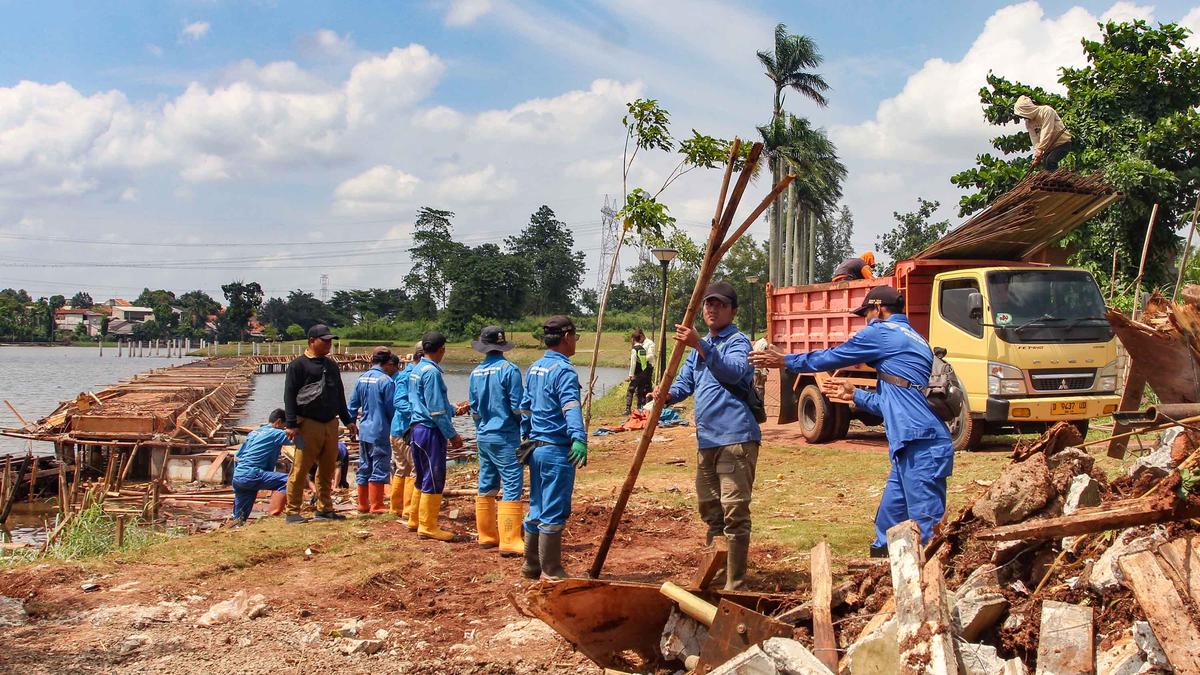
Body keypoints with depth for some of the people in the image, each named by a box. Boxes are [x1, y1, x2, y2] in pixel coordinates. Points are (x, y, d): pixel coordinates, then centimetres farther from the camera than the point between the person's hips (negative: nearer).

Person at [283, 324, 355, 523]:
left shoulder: (331, 365, 19)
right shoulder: (299, 365, -2)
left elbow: (339, 395, 26)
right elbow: (289, 395, -6)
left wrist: (347, 420, 22)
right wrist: (292, 424, -12)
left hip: (330, 424, 6)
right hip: (308, 424, -6)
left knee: (327, 470, 9)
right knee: (300, 469, -5)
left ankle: (325, 509, 17)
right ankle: (292, 512, 0)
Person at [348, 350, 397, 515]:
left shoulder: (361, 379, 6)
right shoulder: (386, 381, -14)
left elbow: (353, 404, 11)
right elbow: (392, 408, -9)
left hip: (364, 431, 7)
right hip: (380, 432, -7)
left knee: (364, 469, 14)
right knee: (380, 470, -1)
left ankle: (363, 504, 20)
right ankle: (376, 506, 0)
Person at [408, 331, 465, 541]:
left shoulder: (416, 370, 12)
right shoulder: (431, 372, -16)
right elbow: (436, 410, -18)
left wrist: (453, 409, 32)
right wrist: (452, 435, -13)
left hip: (416, 428, 9)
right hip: (431, 431, -9)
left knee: (422, 478, 17)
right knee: (434, 480, -3)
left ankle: (417, 520, 25)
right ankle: (428, 526, 1)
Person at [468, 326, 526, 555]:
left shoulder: (476, 372, 5)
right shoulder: (509, 369, -13)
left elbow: (474, 410, 12)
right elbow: (518, 407, -13)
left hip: (483, 437, 7)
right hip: (505, 437, -7)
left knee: (486, 486, 14)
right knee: (512, 487, -6)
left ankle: (487, 535, 22)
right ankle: (509, 542, -10)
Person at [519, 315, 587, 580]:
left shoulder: (534, 368, 12)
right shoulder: (564, 370, -14)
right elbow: (571, 407, -30)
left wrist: (526, 439, 27)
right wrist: (579, 438, -42)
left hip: (536, 447, 9)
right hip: (557, 450, -9)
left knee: (537, 508, 16)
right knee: (554, 513, -2)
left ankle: (531, 565, 24)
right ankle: (551, 571, 5)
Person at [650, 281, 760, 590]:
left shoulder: (738, 341, -6)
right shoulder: (700, 346, 20)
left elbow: (735, 371, -27)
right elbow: (685, 382, 15)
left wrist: (700, 346, -37)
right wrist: (669, 394, -8)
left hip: (735, 438, -9)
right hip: (706, 439, 9)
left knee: (734, 512, -9)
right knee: (709, 508, 18)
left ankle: (735, 584, -4)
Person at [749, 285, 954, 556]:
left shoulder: (881, 333, -2)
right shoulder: (914, 339, 24)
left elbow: (831, 358, 8)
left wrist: (785, 361, 19)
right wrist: (855, 395, 36)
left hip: (921, 448, -9)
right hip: (911, 446, 9)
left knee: (926, 528, -8)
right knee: (889, 521, 14)